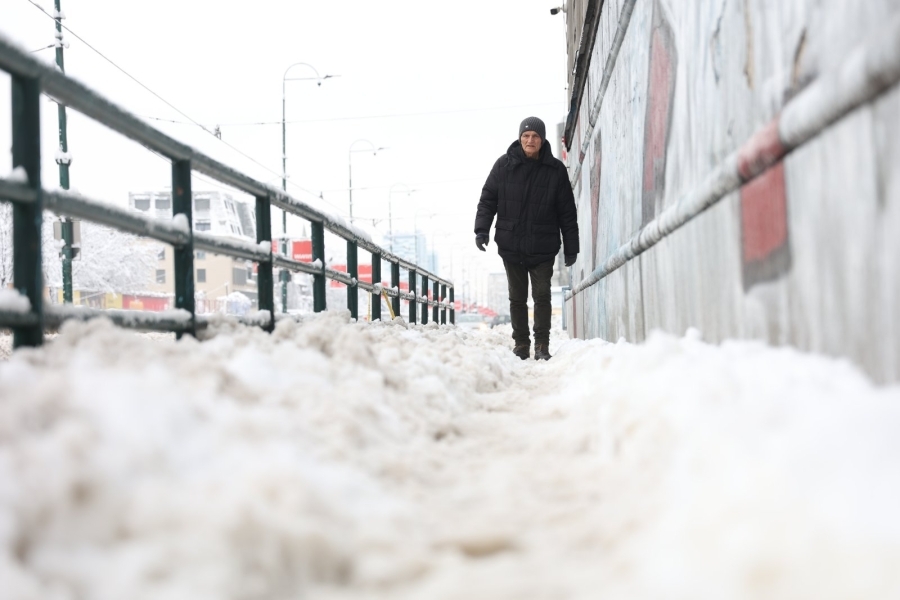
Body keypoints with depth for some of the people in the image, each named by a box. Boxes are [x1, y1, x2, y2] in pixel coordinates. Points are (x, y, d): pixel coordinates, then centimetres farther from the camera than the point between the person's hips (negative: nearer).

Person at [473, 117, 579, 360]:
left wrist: (571, 247, 1)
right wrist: (482, 229, -9)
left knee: (542, 295, -2)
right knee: (517, 297, 8)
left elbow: (567, 211, 3)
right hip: (511, 246, 1)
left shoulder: (555, 169, 0)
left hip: (543, 247, -1)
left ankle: (542, 345, 5)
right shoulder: (504, 165, 0)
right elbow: (488, 199, 4)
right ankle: (521, 345, 17)